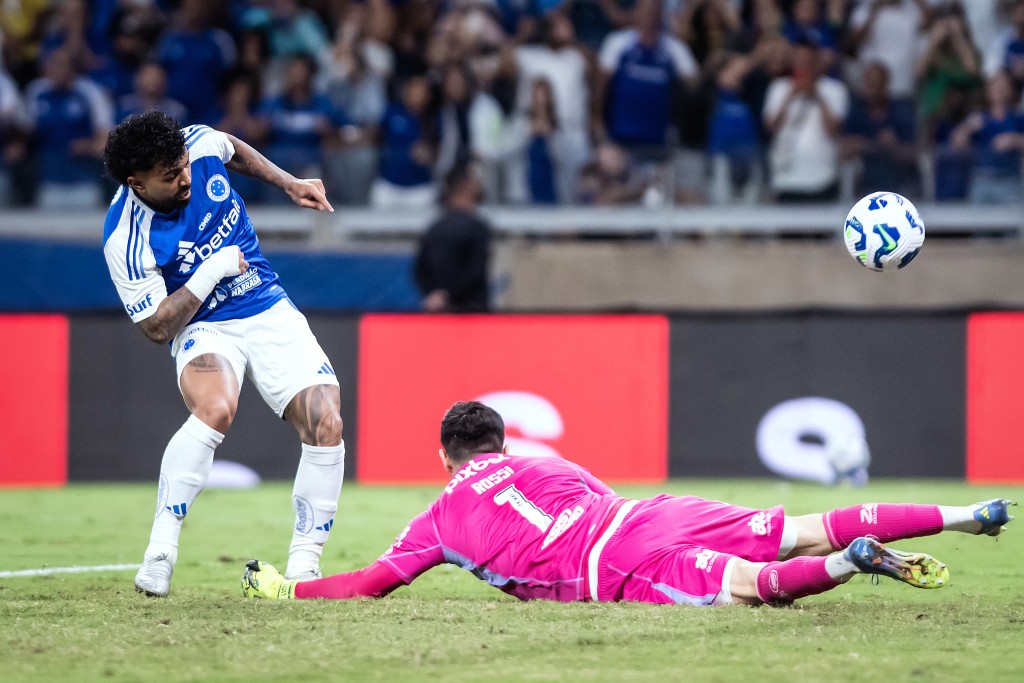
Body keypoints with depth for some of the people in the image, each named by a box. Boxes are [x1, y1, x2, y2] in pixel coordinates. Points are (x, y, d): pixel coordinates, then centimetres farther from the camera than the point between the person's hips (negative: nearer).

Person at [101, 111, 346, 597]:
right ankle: (159, 553, -27)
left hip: (272, 313, 5)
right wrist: (211, 272, -21)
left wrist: (290, 184, 14)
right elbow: (157, 328, -16)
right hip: (205, 329, -5)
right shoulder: (126, 240, -23)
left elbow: (236, 151, 18)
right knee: (216, 408, -37)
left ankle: (303, 569, -3)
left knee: (327, 426, -14)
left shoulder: (199, 145, -10)